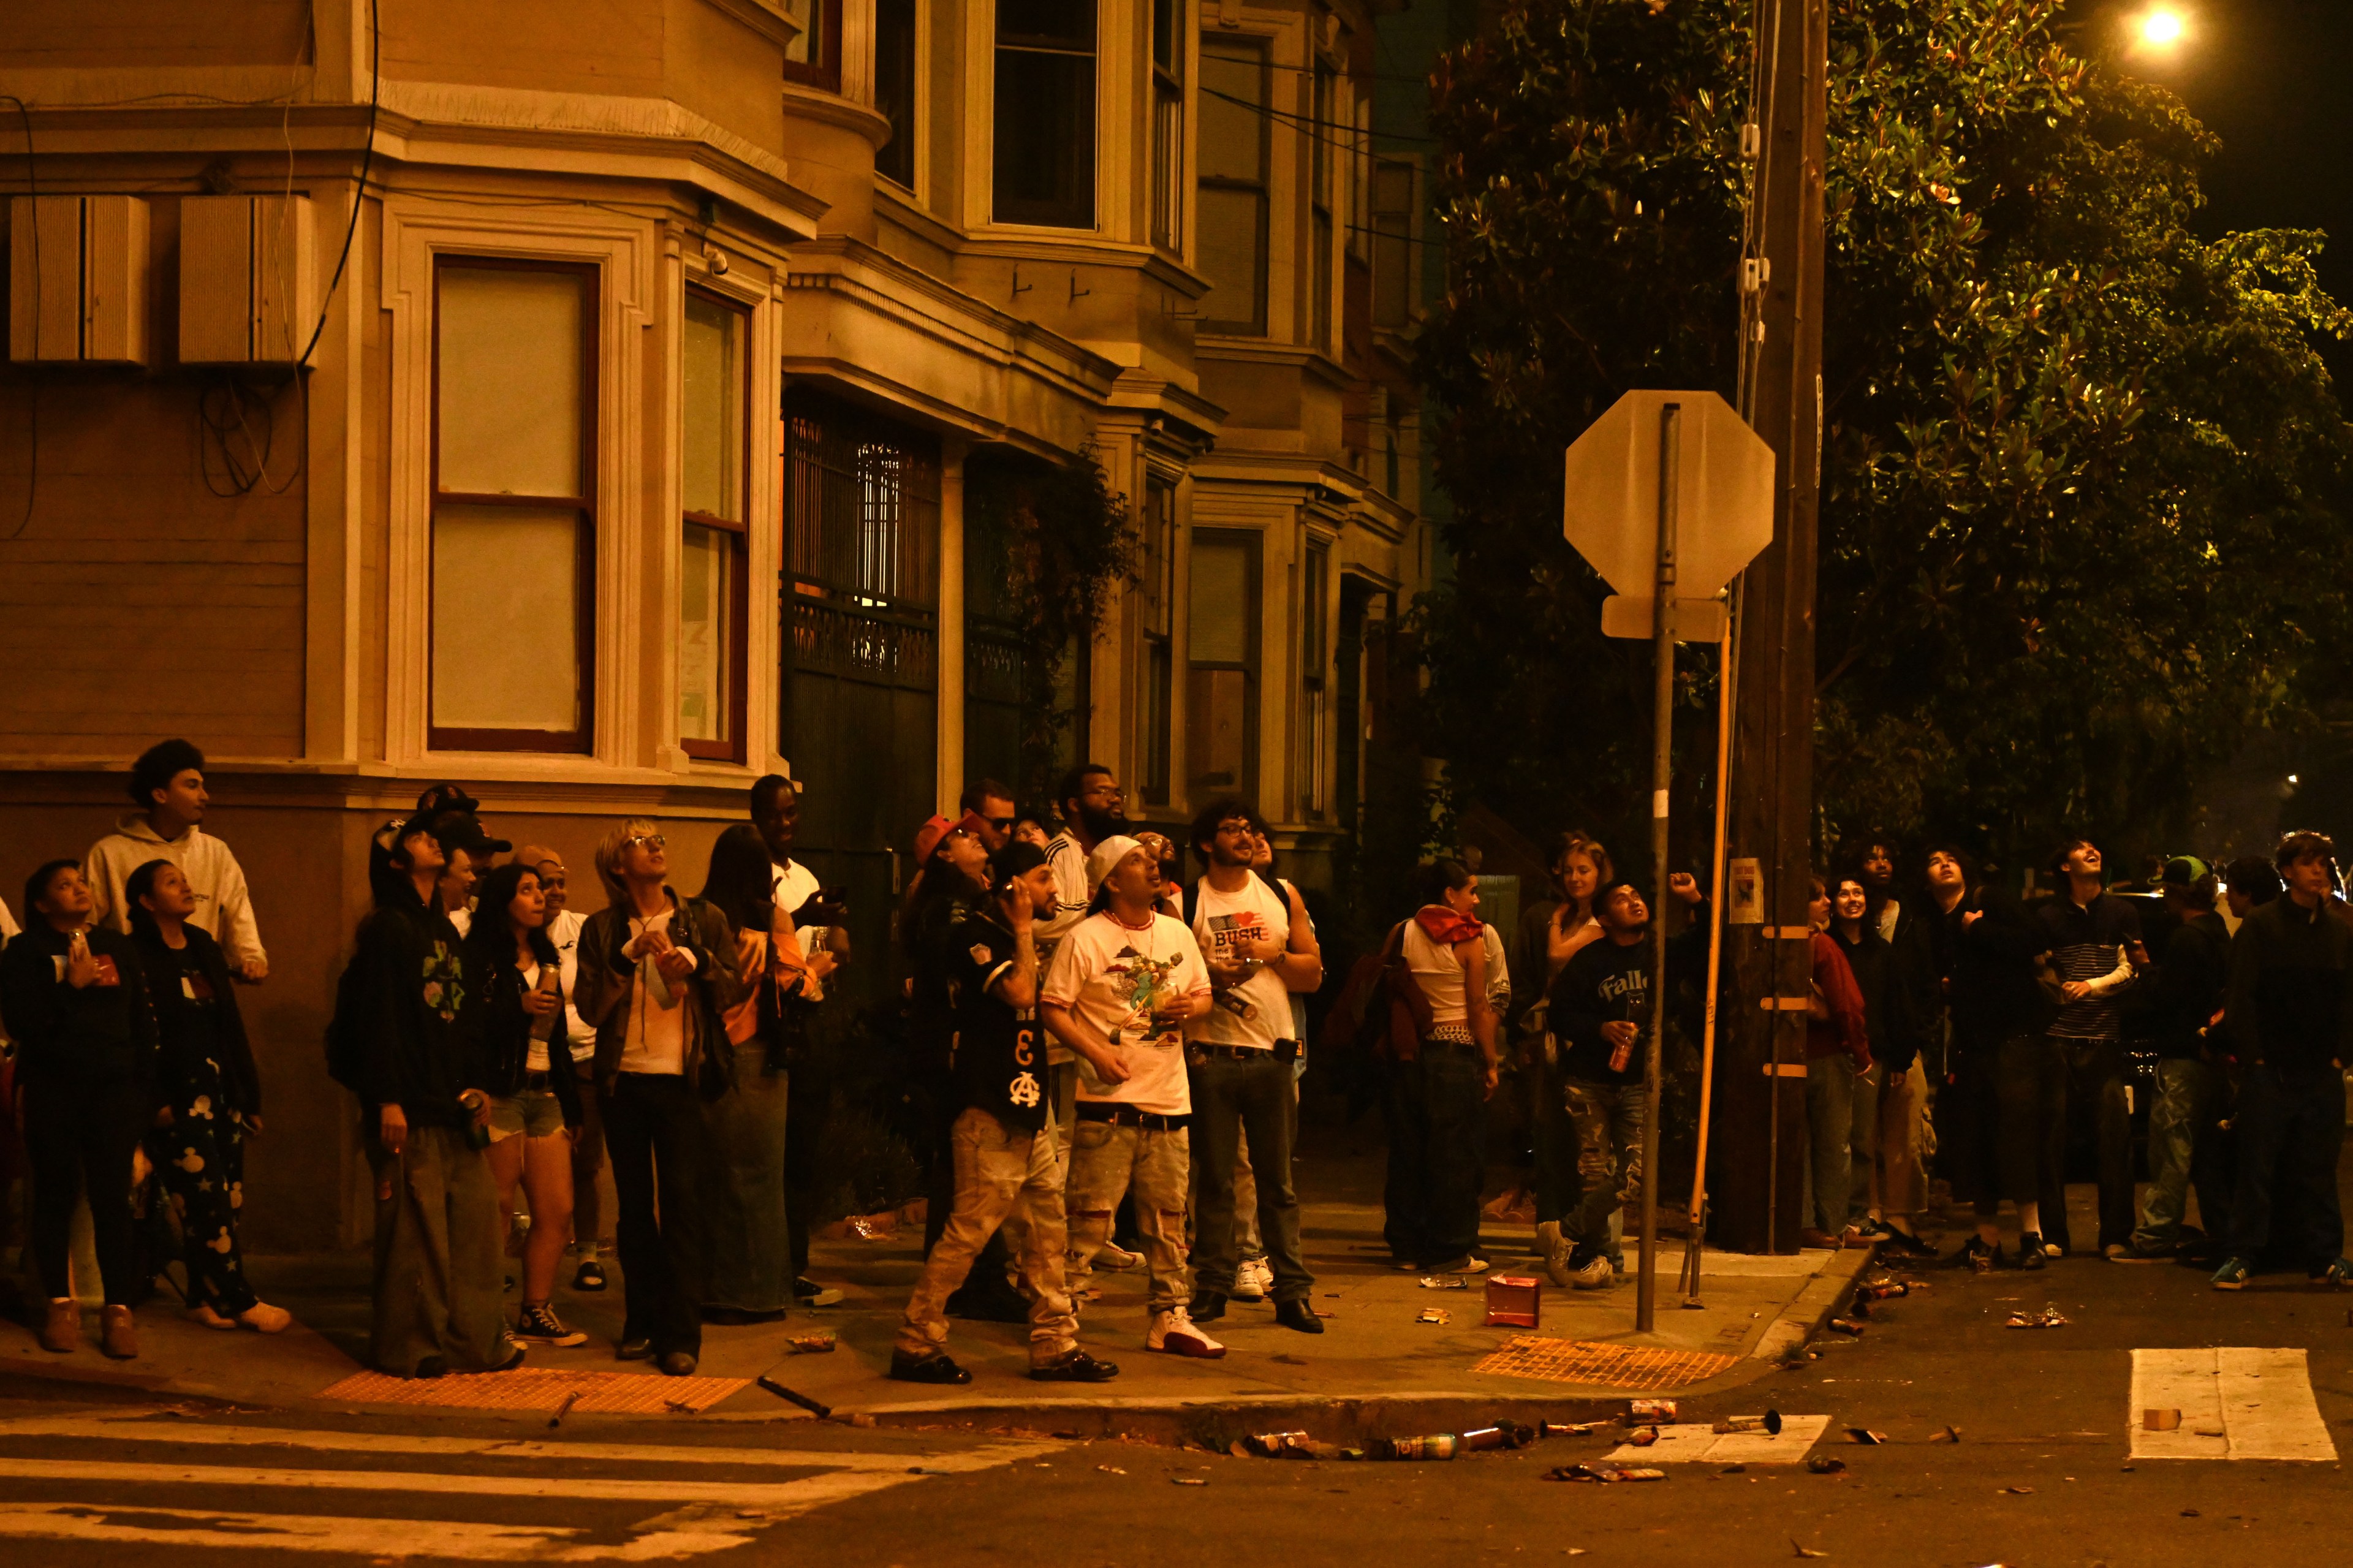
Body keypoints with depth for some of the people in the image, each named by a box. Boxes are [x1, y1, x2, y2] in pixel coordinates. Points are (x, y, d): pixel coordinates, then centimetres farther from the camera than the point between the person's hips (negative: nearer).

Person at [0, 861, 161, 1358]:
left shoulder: (119, 949, 14)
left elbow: (144, 1022, 12)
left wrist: (148, 1089, 6)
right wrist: (70, 986, -14)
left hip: (113, 1088, 1)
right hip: (51, 1089, -1)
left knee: (112, 1197, -6)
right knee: (55, 1196, 2)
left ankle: (119, 1310, -4)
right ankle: (61, 1304, 13)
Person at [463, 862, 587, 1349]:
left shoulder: (544, 957, 18)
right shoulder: (481, 957, -5)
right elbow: (465, 1023, -17)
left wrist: (571, 1102, 16)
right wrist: (520, 1008, -18)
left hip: (544, 1093, 7)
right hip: (500, 1093, -7)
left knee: (558, 1211, 3)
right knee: (498, 1213, -3)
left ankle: (537, 1312, 12)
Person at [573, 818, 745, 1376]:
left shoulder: (703, 921, 7)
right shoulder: (602, 930, 7)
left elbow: (734, 989, 2)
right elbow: (590, 1008, -1)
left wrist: (690, 960, -13)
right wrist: (629, 955, -11)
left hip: (682, 1079, -2)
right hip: (623, 1080, 2)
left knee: (682, 1206, -8)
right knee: (634, 1207, 8)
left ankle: (681, 1335, -7)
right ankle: (641, 1323, 17)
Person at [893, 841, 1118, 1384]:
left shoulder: (1007, 933, 18)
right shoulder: (972, 933, -11)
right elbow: (1020, 993, -22)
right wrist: (1023, 928, -14)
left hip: (1026, 1113, 10)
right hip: (989, 1114, -10)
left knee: (1047, 1228, 9)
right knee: (969, 1230, -9)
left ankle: (1055, 1346, 15)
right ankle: (916, 1345, -2)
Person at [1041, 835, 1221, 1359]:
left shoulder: (1177, 933, 12)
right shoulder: (1085, 938, -6)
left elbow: (1203, 993, 22)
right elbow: (1051, 1007, -9)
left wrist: (1190, 1006, -1)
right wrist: (1096, 1052, -19)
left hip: (1168, 1099, 6)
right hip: (1109, 1101, -6)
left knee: (1168, 1217, 9)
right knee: (1089, 1218, -6)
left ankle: (1170, 1317, 16)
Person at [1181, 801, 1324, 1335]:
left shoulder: (1280, 896, 13)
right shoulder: (1188, 902, 3)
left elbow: (1314, 974, 13)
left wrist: (1273, 955, -4)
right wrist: (1211, 978, -16)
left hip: (1272, 1053, 2)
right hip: (1212, 1054, -2)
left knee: (1278, 1180, 2)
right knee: (1214, 1179, 1)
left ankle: (1293, 1291, 3)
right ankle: (1213, 1285, 8)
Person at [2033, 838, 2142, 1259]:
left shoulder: (2122, 912, 13)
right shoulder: (2048, 915, 13)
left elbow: (2129, 970, 5)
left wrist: (2093, 985, -9)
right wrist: (2054, 990, -1)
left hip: (2107, 1038, 0)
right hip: (2059, 1038, 0)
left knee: (2115, 1136, -6)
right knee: (2052, 1137, -3)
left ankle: (2116, 1236, -2)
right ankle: (2053, 1235, 3)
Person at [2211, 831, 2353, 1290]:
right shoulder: (2260, 925, 0)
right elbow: (2240, 996, -2)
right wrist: (2253, 1054, -8)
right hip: (2269, 1069, -3)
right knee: (2257, 1166, -2)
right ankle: (2242, 1256, 1)